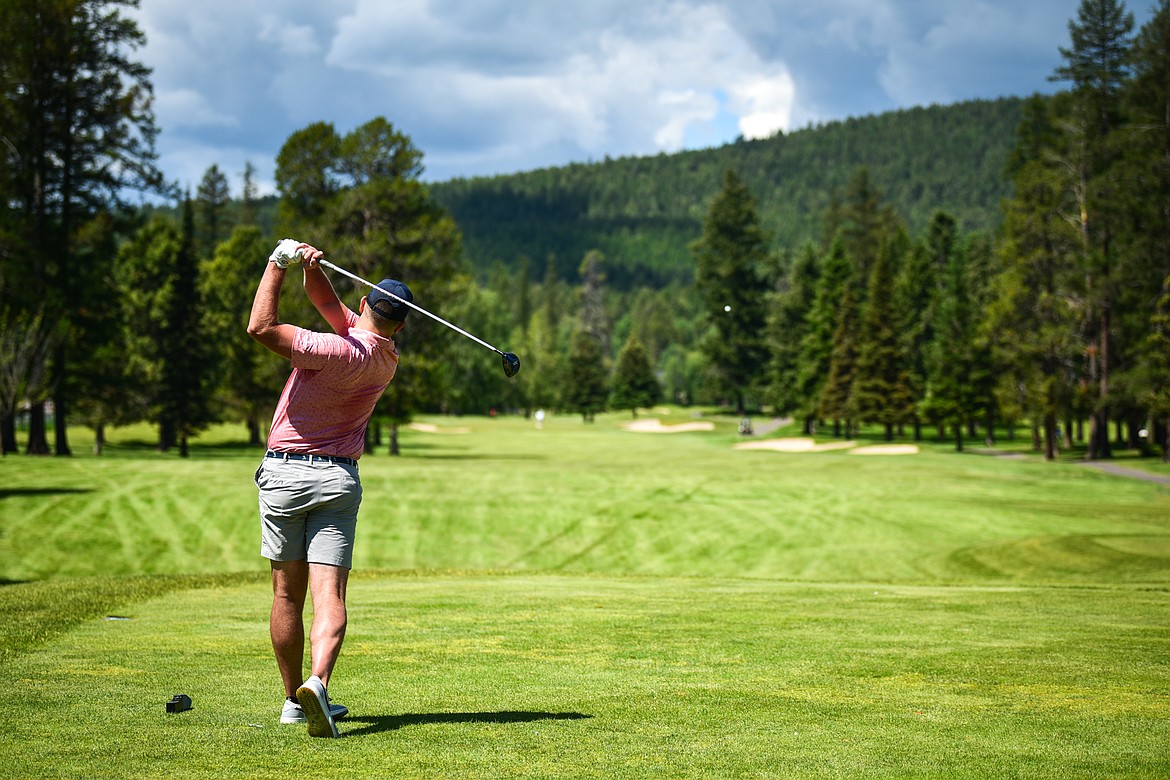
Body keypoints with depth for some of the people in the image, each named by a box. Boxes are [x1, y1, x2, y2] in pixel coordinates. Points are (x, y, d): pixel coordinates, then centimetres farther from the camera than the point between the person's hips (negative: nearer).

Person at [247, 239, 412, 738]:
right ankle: (316, 683, -30)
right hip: (338, 478, 3)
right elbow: (326, 300, 10)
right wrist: (311, 266, -9)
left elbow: (261, 328, -20)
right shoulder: (387, 356, 3)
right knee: (329, 594, -7)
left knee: (287, 594, 10)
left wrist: (279, 263, -12)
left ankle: (294, 700, 18)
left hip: (284, 472, -3)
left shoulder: (340, 350, -18)